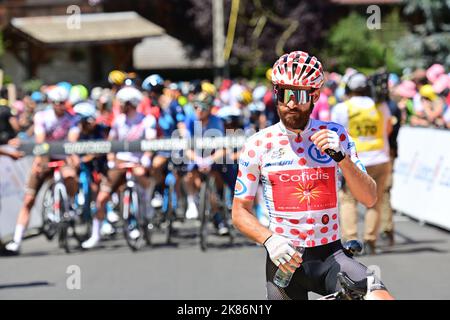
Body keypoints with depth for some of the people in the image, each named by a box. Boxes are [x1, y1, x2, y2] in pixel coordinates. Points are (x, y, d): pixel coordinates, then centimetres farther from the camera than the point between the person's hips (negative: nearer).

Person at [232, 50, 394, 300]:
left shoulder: (334, 136, 1)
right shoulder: (258, 145, -2)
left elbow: (369, 199, -4)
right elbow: (240, 211, 2)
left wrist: (341, 156, -20)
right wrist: (269, 240, -17)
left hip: (329, 255, 0)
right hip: (283, 258, 0)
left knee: (381, 298, -25)